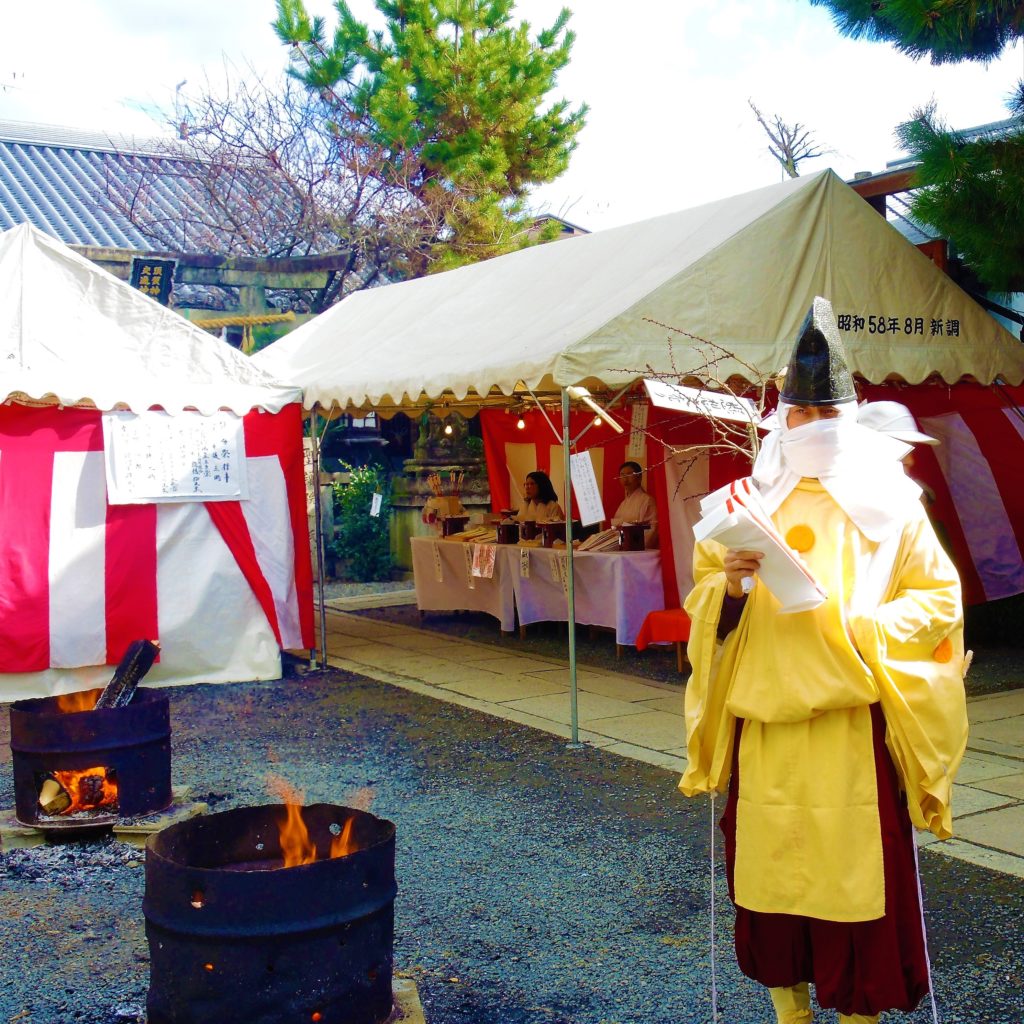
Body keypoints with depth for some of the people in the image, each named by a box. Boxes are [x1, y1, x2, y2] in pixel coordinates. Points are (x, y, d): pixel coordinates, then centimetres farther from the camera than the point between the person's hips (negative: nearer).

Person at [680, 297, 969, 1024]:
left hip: (852, 725, -2)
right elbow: (702, 601, 12)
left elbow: (940, 599, 0)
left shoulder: (888, 501, 2)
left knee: (856, 875, 2)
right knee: (771, 872, 9)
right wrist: (730, 585, -11)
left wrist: (854, 623, -14)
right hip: (762, 723, 3)